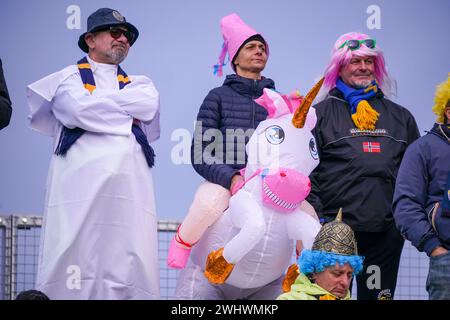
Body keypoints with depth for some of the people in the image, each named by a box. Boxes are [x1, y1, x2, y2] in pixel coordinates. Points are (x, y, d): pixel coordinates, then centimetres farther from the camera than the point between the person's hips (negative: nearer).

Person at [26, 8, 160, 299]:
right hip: (80, 180, -3)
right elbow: (78, 110, -3)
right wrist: (128, 116, 6)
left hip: (129, 185, 3)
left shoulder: (138, 84, 28)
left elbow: (149, 104, 4)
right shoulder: (69, 77, 19)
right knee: (72, 268, -12)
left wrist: (95, 102, 4)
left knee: (133, 271, -10)